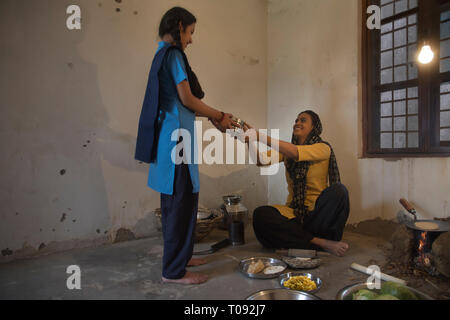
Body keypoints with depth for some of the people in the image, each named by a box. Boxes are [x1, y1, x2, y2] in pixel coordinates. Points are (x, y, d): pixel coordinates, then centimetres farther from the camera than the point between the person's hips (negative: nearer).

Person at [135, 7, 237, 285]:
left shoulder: (162, 55, 22)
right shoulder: (173, 54, -8)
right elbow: (187, 99, -13)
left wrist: (213, 118, 17)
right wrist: (219, 116, 0)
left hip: (167, 135, 11)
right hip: (177, 135, -11)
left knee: (174, 201, 15)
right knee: (183, 201, -5)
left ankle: (179, 256, 29)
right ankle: (175, 270, 6)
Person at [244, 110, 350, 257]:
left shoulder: (323, 148, -3)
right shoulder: (287, 151, 11)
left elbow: (295, 153, -22)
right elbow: (261, 160, -4)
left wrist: (259, 135, -24)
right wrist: (250, 140, -22)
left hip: (318, 212, -3)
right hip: (294, 211, 3)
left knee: (338, 190, -31)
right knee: (260, 214, -25)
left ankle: (300, 238, -22)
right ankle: (320, 243, -25)